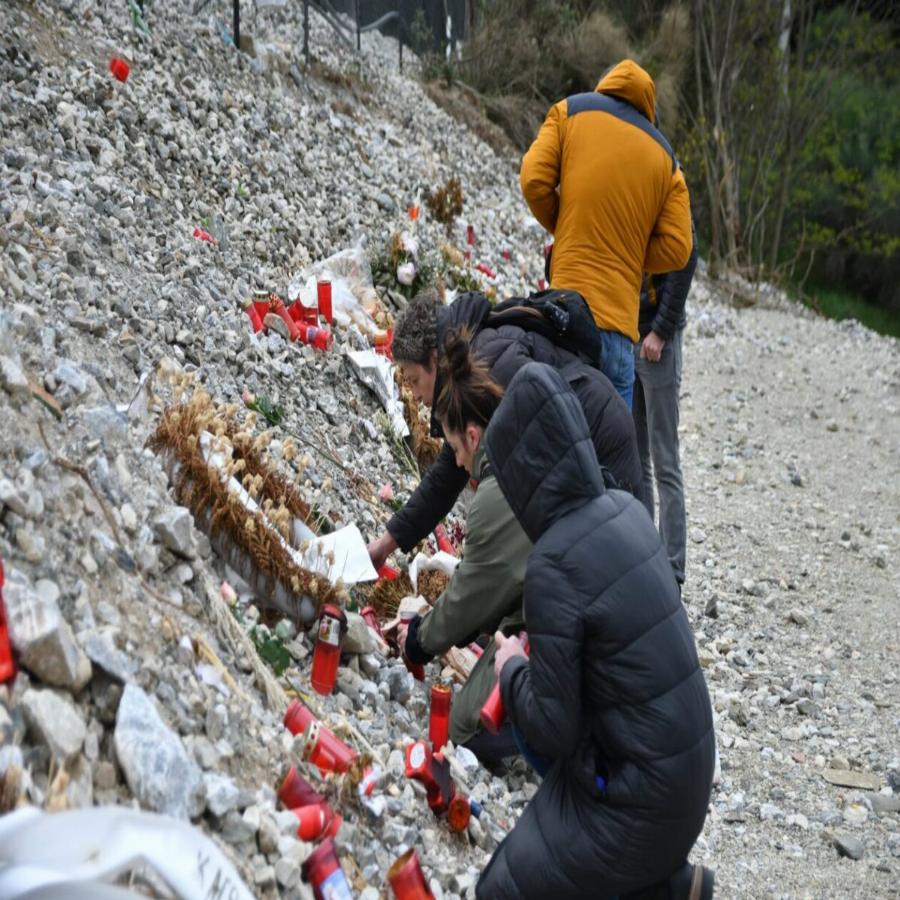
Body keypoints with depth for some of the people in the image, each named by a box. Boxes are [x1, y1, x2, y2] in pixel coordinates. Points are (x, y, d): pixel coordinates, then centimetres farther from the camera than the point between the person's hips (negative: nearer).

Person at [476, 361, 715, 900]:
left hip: (638, 793, -8)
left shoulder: (553, 565, -25)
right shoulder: (626, 508, -4)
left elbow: (552, 729, -18)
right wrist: (542, 648, 9)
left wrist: (512, 666, -2)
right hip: (686, 758, 8)